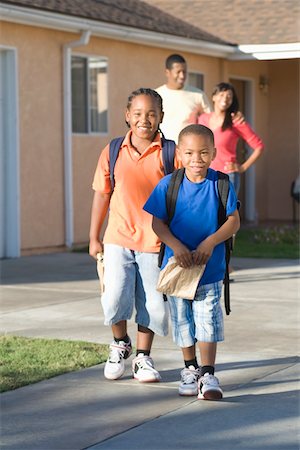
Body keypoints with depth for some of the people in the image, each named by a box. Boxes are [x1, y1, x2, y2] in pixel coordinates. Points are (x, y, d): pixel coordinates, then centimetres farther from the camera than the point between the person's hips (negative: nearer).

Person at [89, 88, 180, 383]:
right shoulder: (113, 152, 3)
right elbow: (102, 194, 10)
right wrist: (94, 239, 11)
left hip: (156, 242, -1)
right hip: (118, 239, 1)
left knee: (153, 305, 2)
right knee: (114, 298, -11)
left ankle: (142, 358, 23)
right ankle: (120, 343, 19)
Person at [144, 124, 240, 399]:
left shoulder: (221, 184, -7)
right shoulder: (169, 184, -7)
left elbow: (234, 221, -6)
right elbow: (157, 222, -4)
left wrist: (210, 243, -21)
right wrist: (176, 246, -20)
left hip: (210, 267, -1)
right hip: (177, 265, 1)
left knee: (208, 320, -4)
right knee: (182, 321, 13)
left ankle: (208, 375, 7)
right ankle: (190, 369, 32)